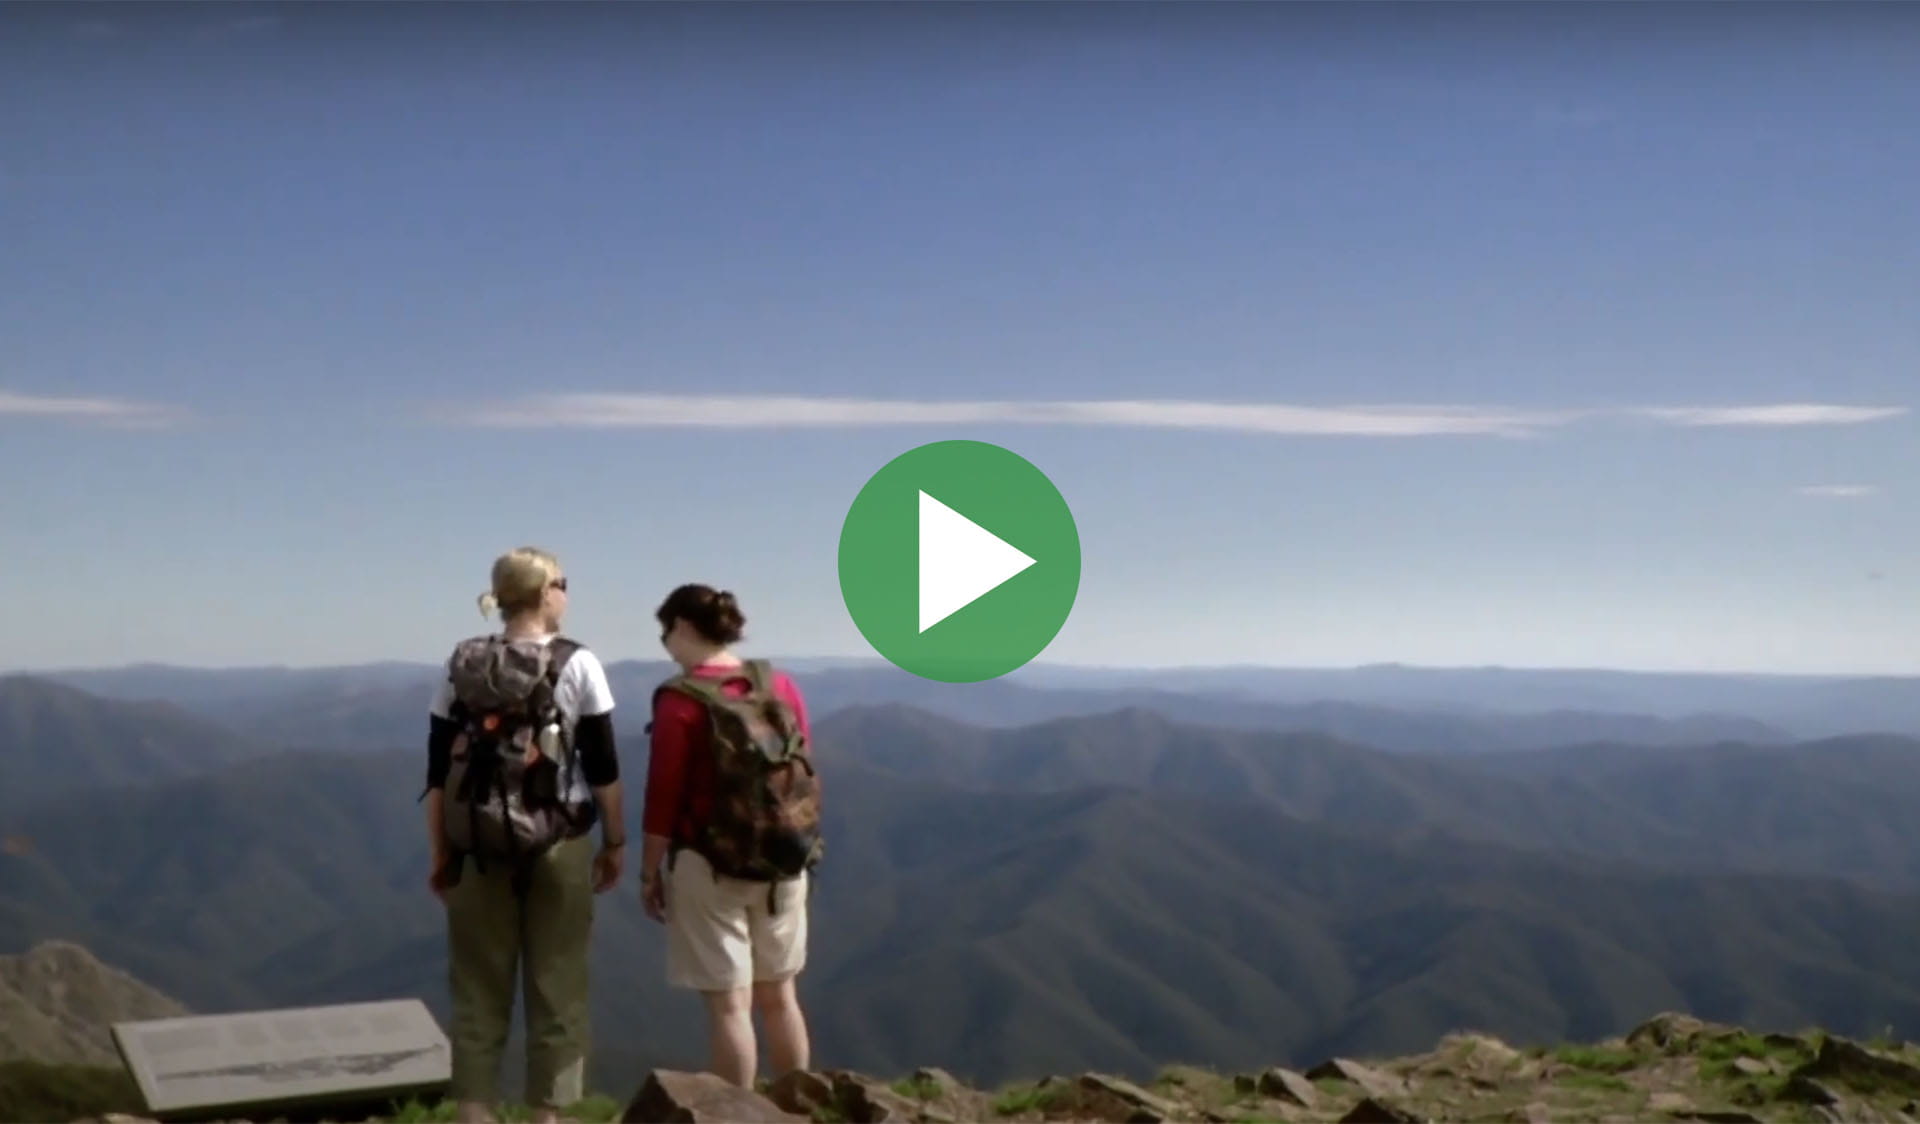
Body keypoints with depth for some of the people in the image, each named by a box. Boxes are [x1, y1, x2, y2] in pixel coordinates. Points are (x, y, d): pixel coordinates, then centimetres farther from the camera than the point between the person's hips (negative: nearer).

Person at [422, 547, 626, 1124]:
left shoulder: (461, 664, 3)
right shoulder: (577, 665, -5)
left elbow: (438, 769, 3)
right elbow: (602, 767, -5)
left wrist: (441, 852, 9)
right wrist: (614, 842, 4)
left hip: (479, 846, 3)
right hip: (558, 845, -3)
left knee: (478, 988, 9)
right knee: (556, 987, 6)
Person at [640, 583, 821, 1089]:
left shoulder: (681, 699, -12)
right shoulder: (780, 685, 3)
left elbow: (664, 795, -11)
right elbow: (804, 775, 8)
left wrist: (650, 871, -1)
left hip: (709, 867, -5)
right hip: (784, 865, 5)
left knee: (729, 1002, 1)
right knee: (779, 995, 16)